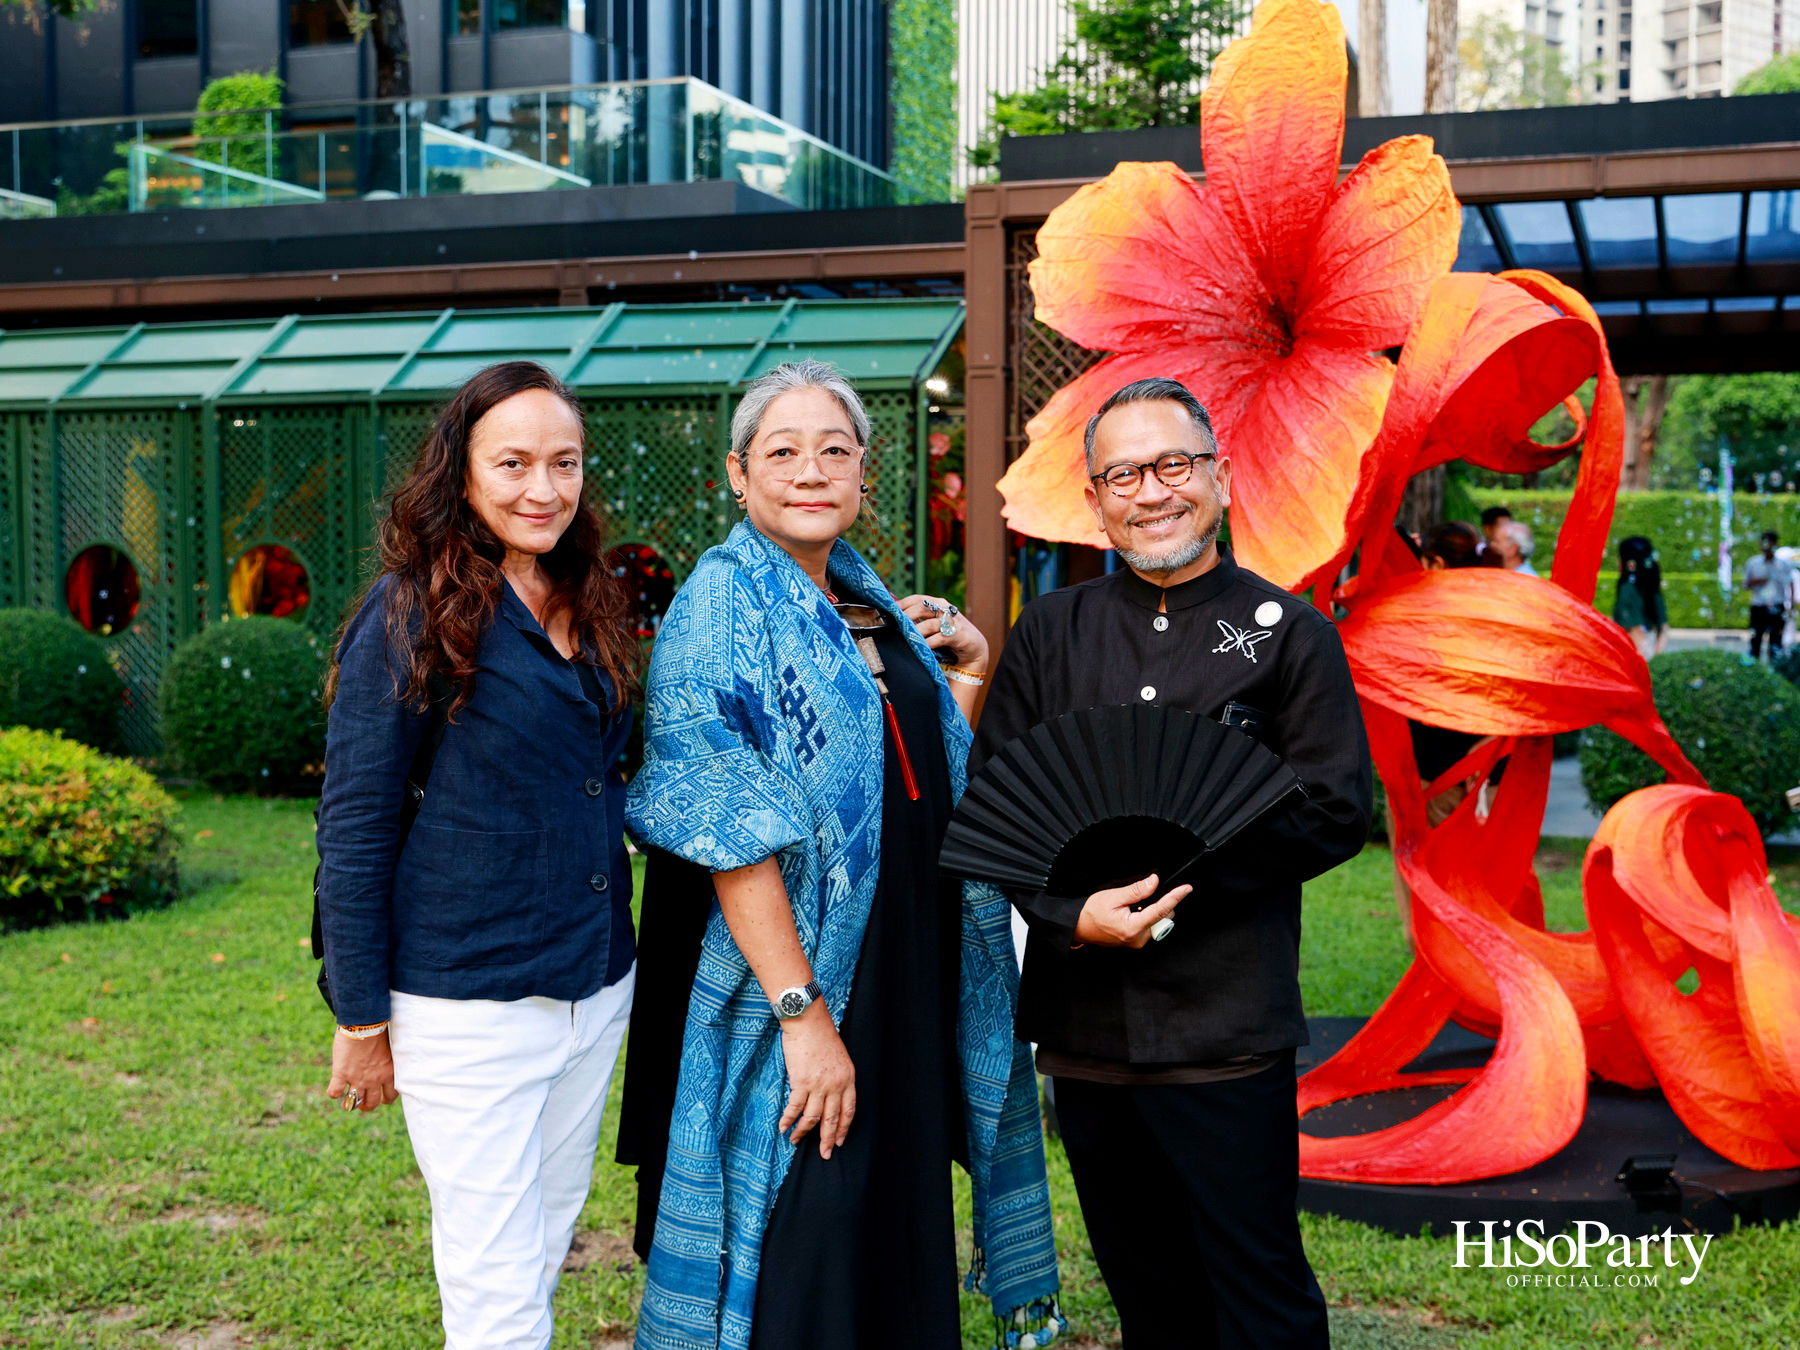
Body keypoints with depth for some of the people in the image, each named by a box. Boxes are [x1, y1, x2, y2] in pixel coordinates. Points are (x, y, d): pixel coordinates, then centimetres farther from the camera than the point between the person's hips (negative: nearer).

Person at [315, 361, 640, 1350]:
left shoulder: (590, 610, 9)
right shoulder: (413, 613, -11)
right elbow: (353, 825, -10)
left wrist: (611, 951, 13)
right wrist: (360, 1020, -9)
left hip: (595, 990, 7)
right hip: (468, 1000, -6)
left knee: (545, 1243, 18)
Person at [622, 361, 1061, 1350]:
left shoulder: (872, 608, 10)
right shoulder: (722, 606, -12)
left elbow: (935, 779, 20)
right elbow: (731, 830, -20)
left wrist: (969, 674, 4)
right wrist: (801, 1012, -24)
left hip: (908, 972, 8)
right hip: (795, 977, -7)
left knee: (901, 1222, 17)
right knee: (805, 1253, 3)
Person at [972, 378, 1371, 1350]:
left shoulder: (1290, 634, 1)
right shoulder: (1049, 633, 9)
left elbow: (1334, 813, -5)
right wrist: (1072, 914, -15)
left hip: (1228, 1027, -3)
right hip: (1083, 1022, 3)